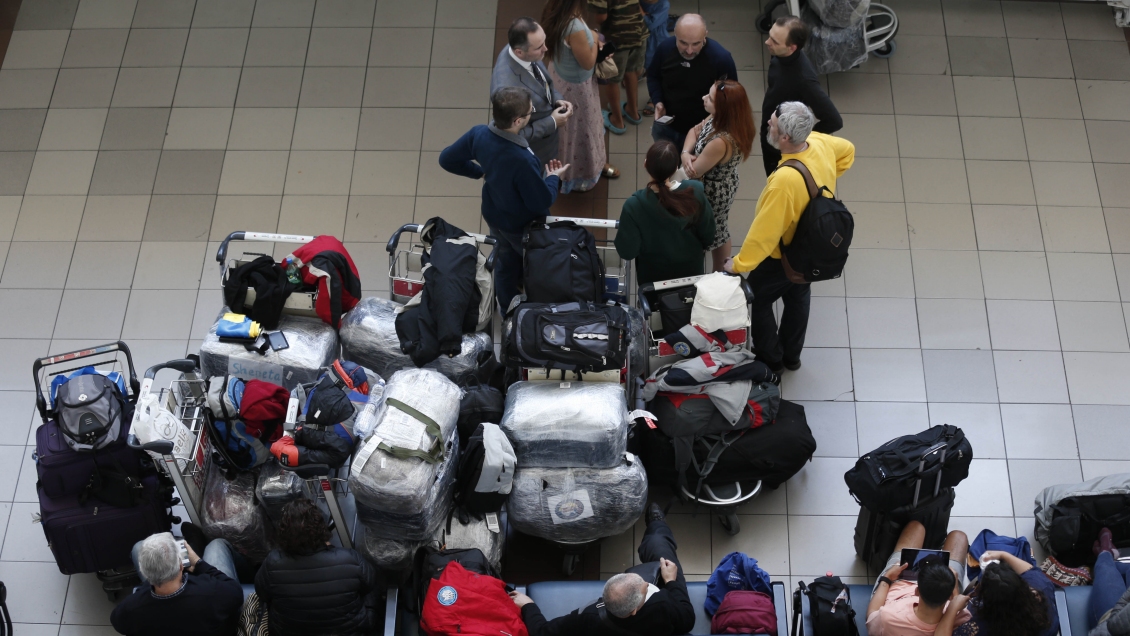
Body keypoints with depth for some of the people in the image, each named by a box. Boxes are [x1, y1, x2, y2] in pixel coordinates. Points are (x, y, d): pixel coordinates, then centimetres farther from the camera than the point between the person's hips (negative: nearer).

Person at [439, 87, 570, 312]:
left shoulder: (478, 134, -24)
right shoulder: (522, 161, -43)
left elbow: (447, 159, -7)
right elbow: (542, 202, -28)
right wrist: (554, 177, -9)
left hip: (494, 215, 6)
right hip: (523, 226, -6)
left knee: (505, 262, 31)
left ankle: (507, 309, 55)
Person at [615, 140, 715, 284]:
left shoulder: (635, 205, -31)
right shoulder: (695, 192, -26)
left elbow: (627, 252, -20)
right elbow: (708, 238, -12)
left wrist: (624, 225, -2)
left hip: (652, 277, -2)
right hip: (691, 273, 2)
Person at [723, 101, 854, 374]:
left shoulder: (785, 180, -43)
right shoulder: (821, 143, -21)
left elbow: (764, 232, -33)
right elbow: (848, 151, 5)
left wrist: (739, 264, -20)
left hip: (781, 258, -7)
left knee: (758, 302, 20)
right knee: (798, 297, 29)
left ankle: (770, 361, 38)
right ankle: (792, 356, 50)